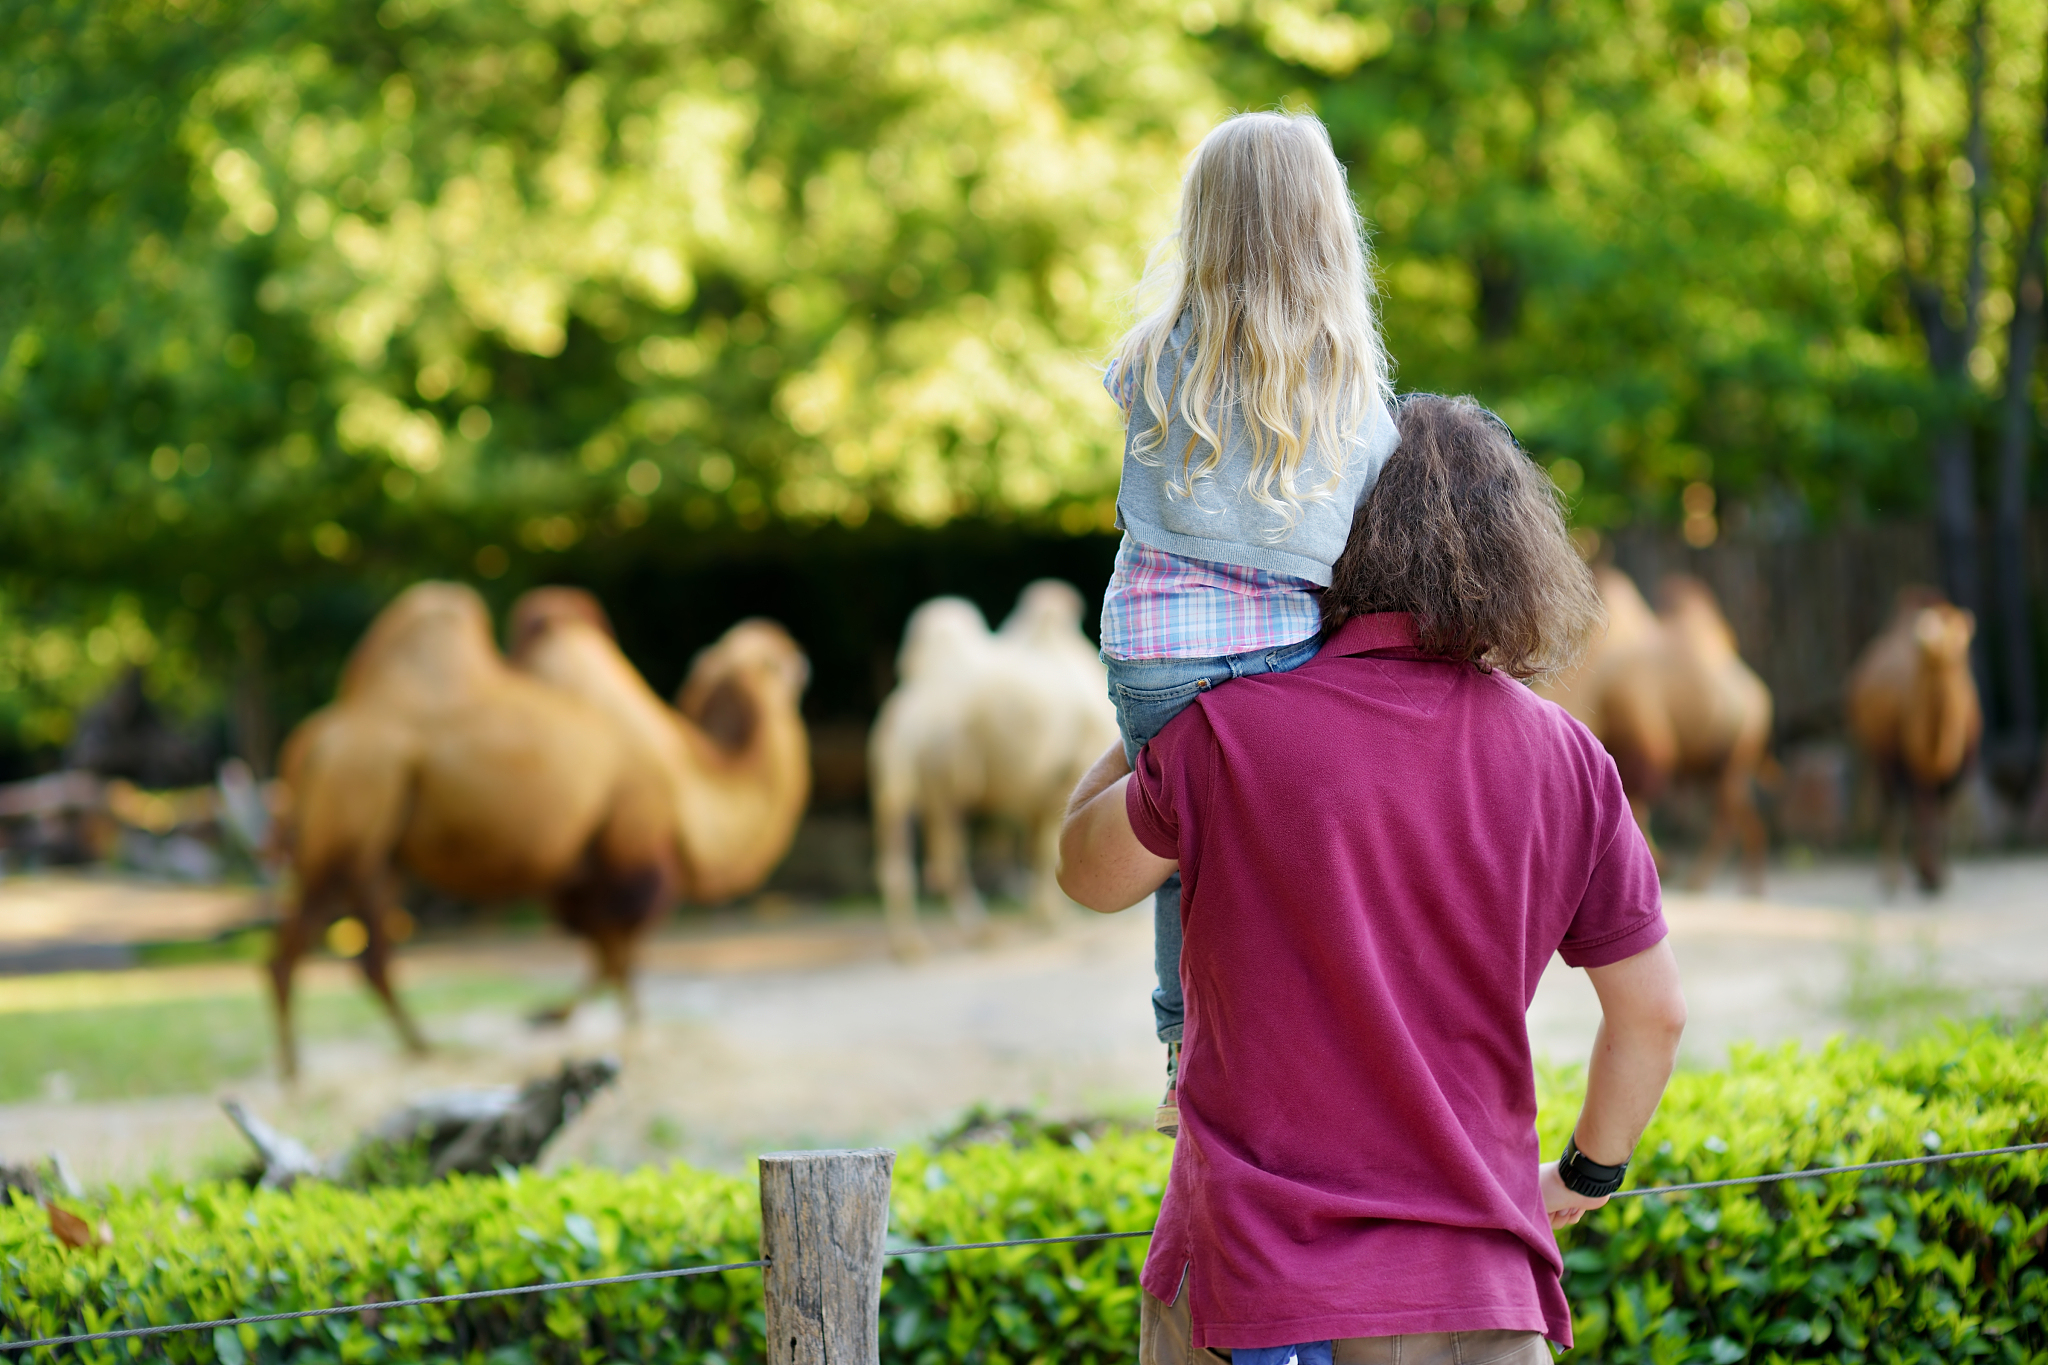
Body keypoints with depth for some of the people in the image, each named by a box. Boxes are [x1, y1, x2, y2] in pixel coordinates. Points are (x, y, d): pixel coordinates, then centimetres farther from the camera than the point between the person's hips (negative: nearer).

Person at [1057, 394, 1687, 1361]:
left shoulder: (1227, 731, -10)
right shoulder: (1566, 762, 0)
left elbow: (1088, 873, 10)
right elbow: (1653, 1012, 8)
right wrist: (1589, 1172, 26)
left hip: (1251, 1277, -2)